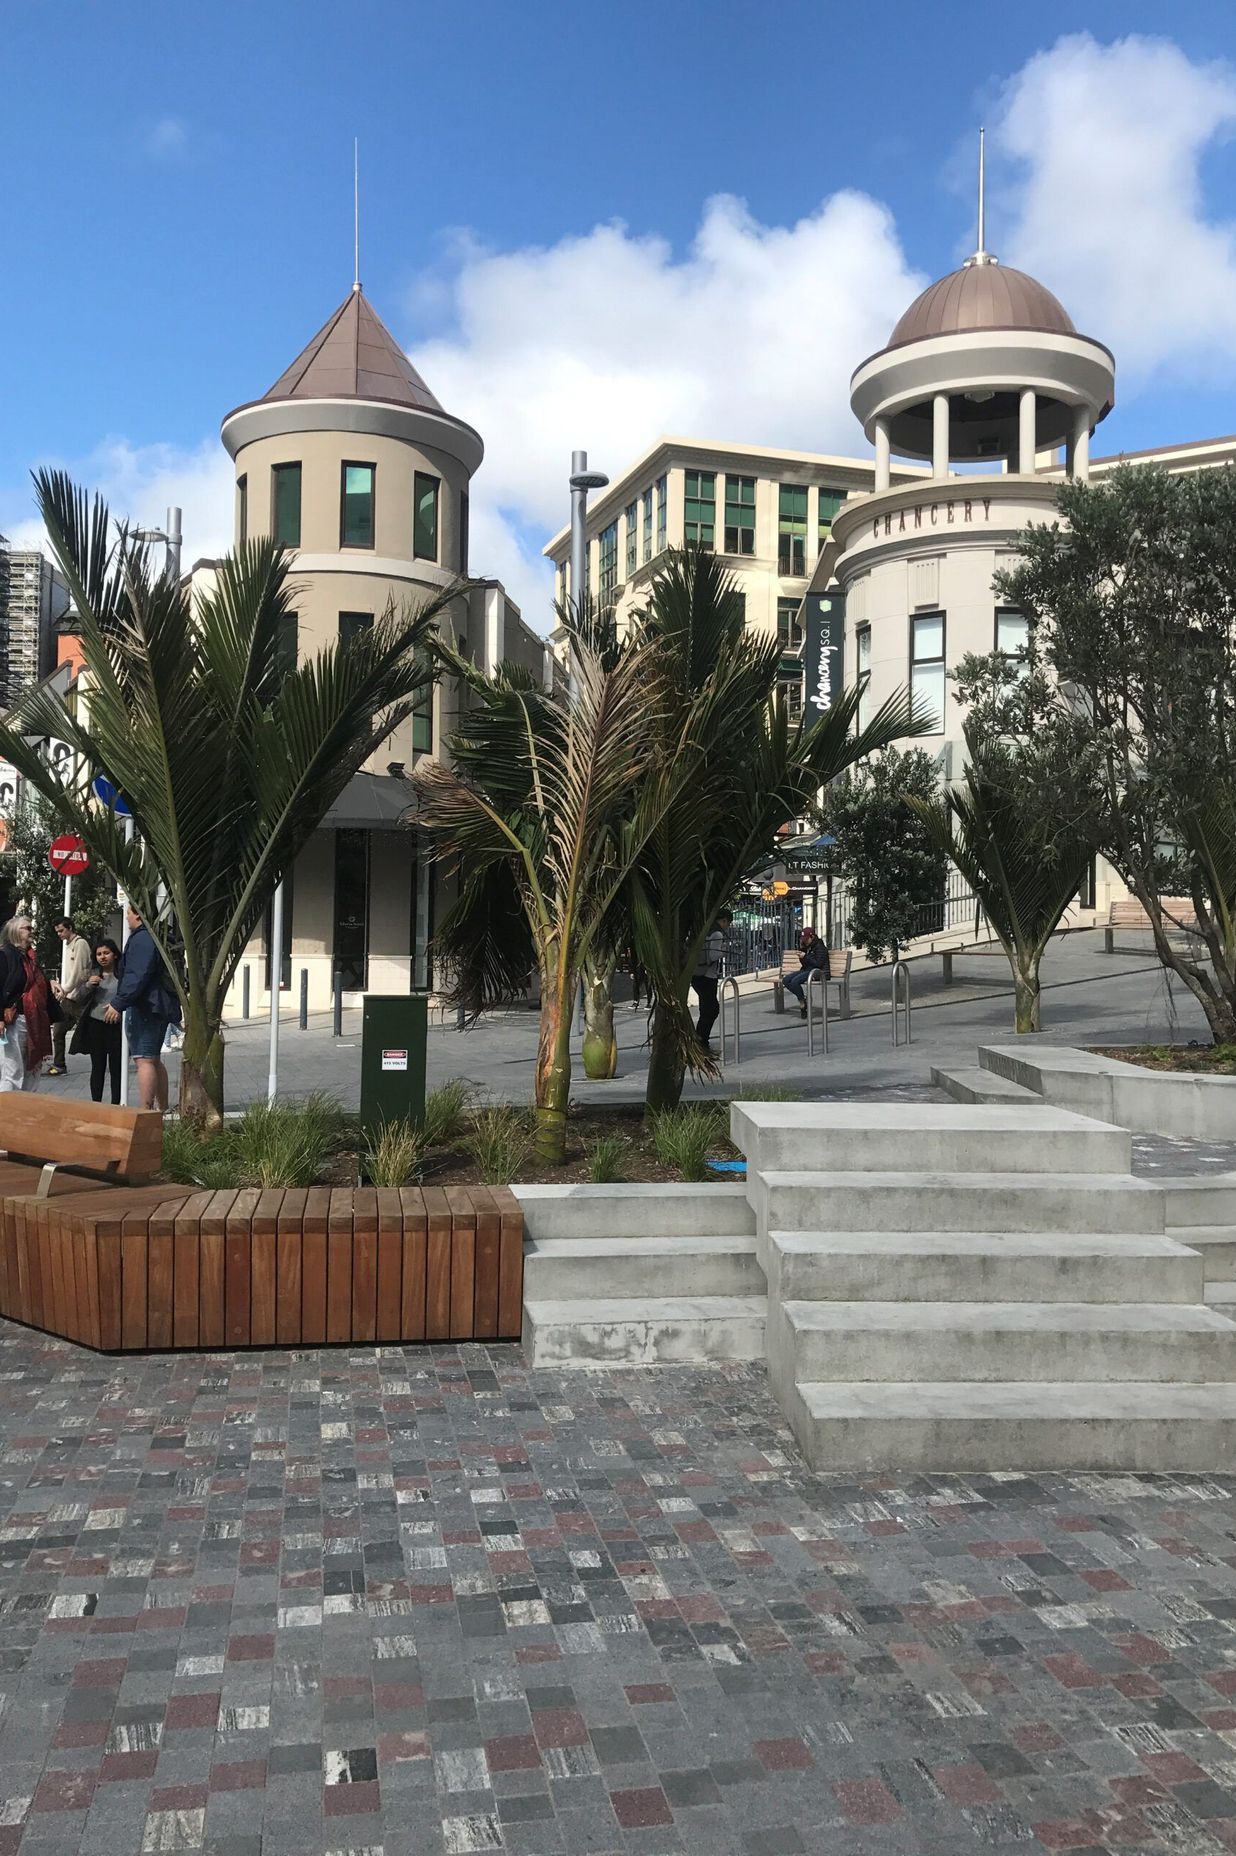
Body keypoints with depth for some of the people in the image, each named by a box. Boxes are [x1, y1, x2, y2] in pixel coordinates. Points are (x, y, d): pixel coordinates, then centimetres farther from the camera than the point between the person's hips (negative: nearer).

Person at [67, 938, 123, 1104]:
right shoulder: (92, 975, 11)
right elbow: (77, 1000, 9)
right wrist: (88, 985, -8)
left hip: (116, 1026, -4)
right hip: (95, 1026, 4)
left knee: (116, 1069, 1)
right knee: (97, 1068, 8)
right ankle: (96, 1104, 12)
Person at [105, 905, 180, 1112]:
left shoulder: (141, 939, -14)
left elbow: (136, 976, -23)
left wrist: (118, 1004, -23)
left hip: (145, 1008, -10)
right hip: (160, 1008, 10)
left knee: (144, 1060, -12)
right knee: (154, 1059, 17)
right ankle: (162, 1109, 22)